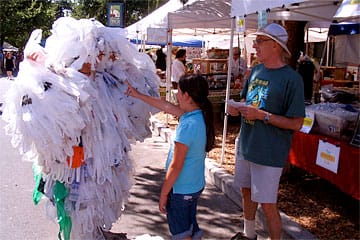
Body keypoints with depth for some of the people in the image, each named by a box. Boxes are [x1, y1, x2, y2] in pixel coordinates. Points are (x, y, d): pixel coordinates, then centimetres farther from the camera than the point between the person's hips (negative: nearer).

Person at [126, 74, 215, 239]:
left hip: (181, 190, -8)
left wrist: (163, 194, -12)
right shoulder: (201, 116, -1)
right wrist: (138, 95, 19)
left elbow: (176, 166, -23)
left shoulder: (187, 125, -27)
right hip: (195, 186, 8)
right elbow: (167, 107, 11)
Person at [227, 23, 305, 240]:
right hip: (246, 145, 8)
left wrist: (262, 115, -23)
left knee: (268, 204, 1)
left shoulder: (291, 78, -16)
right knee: (247, 192, 22)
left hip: (269, 152, -8)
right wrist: (236, 108, -4)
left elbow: (296, 124, -17)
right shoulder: (256, 71, 6)